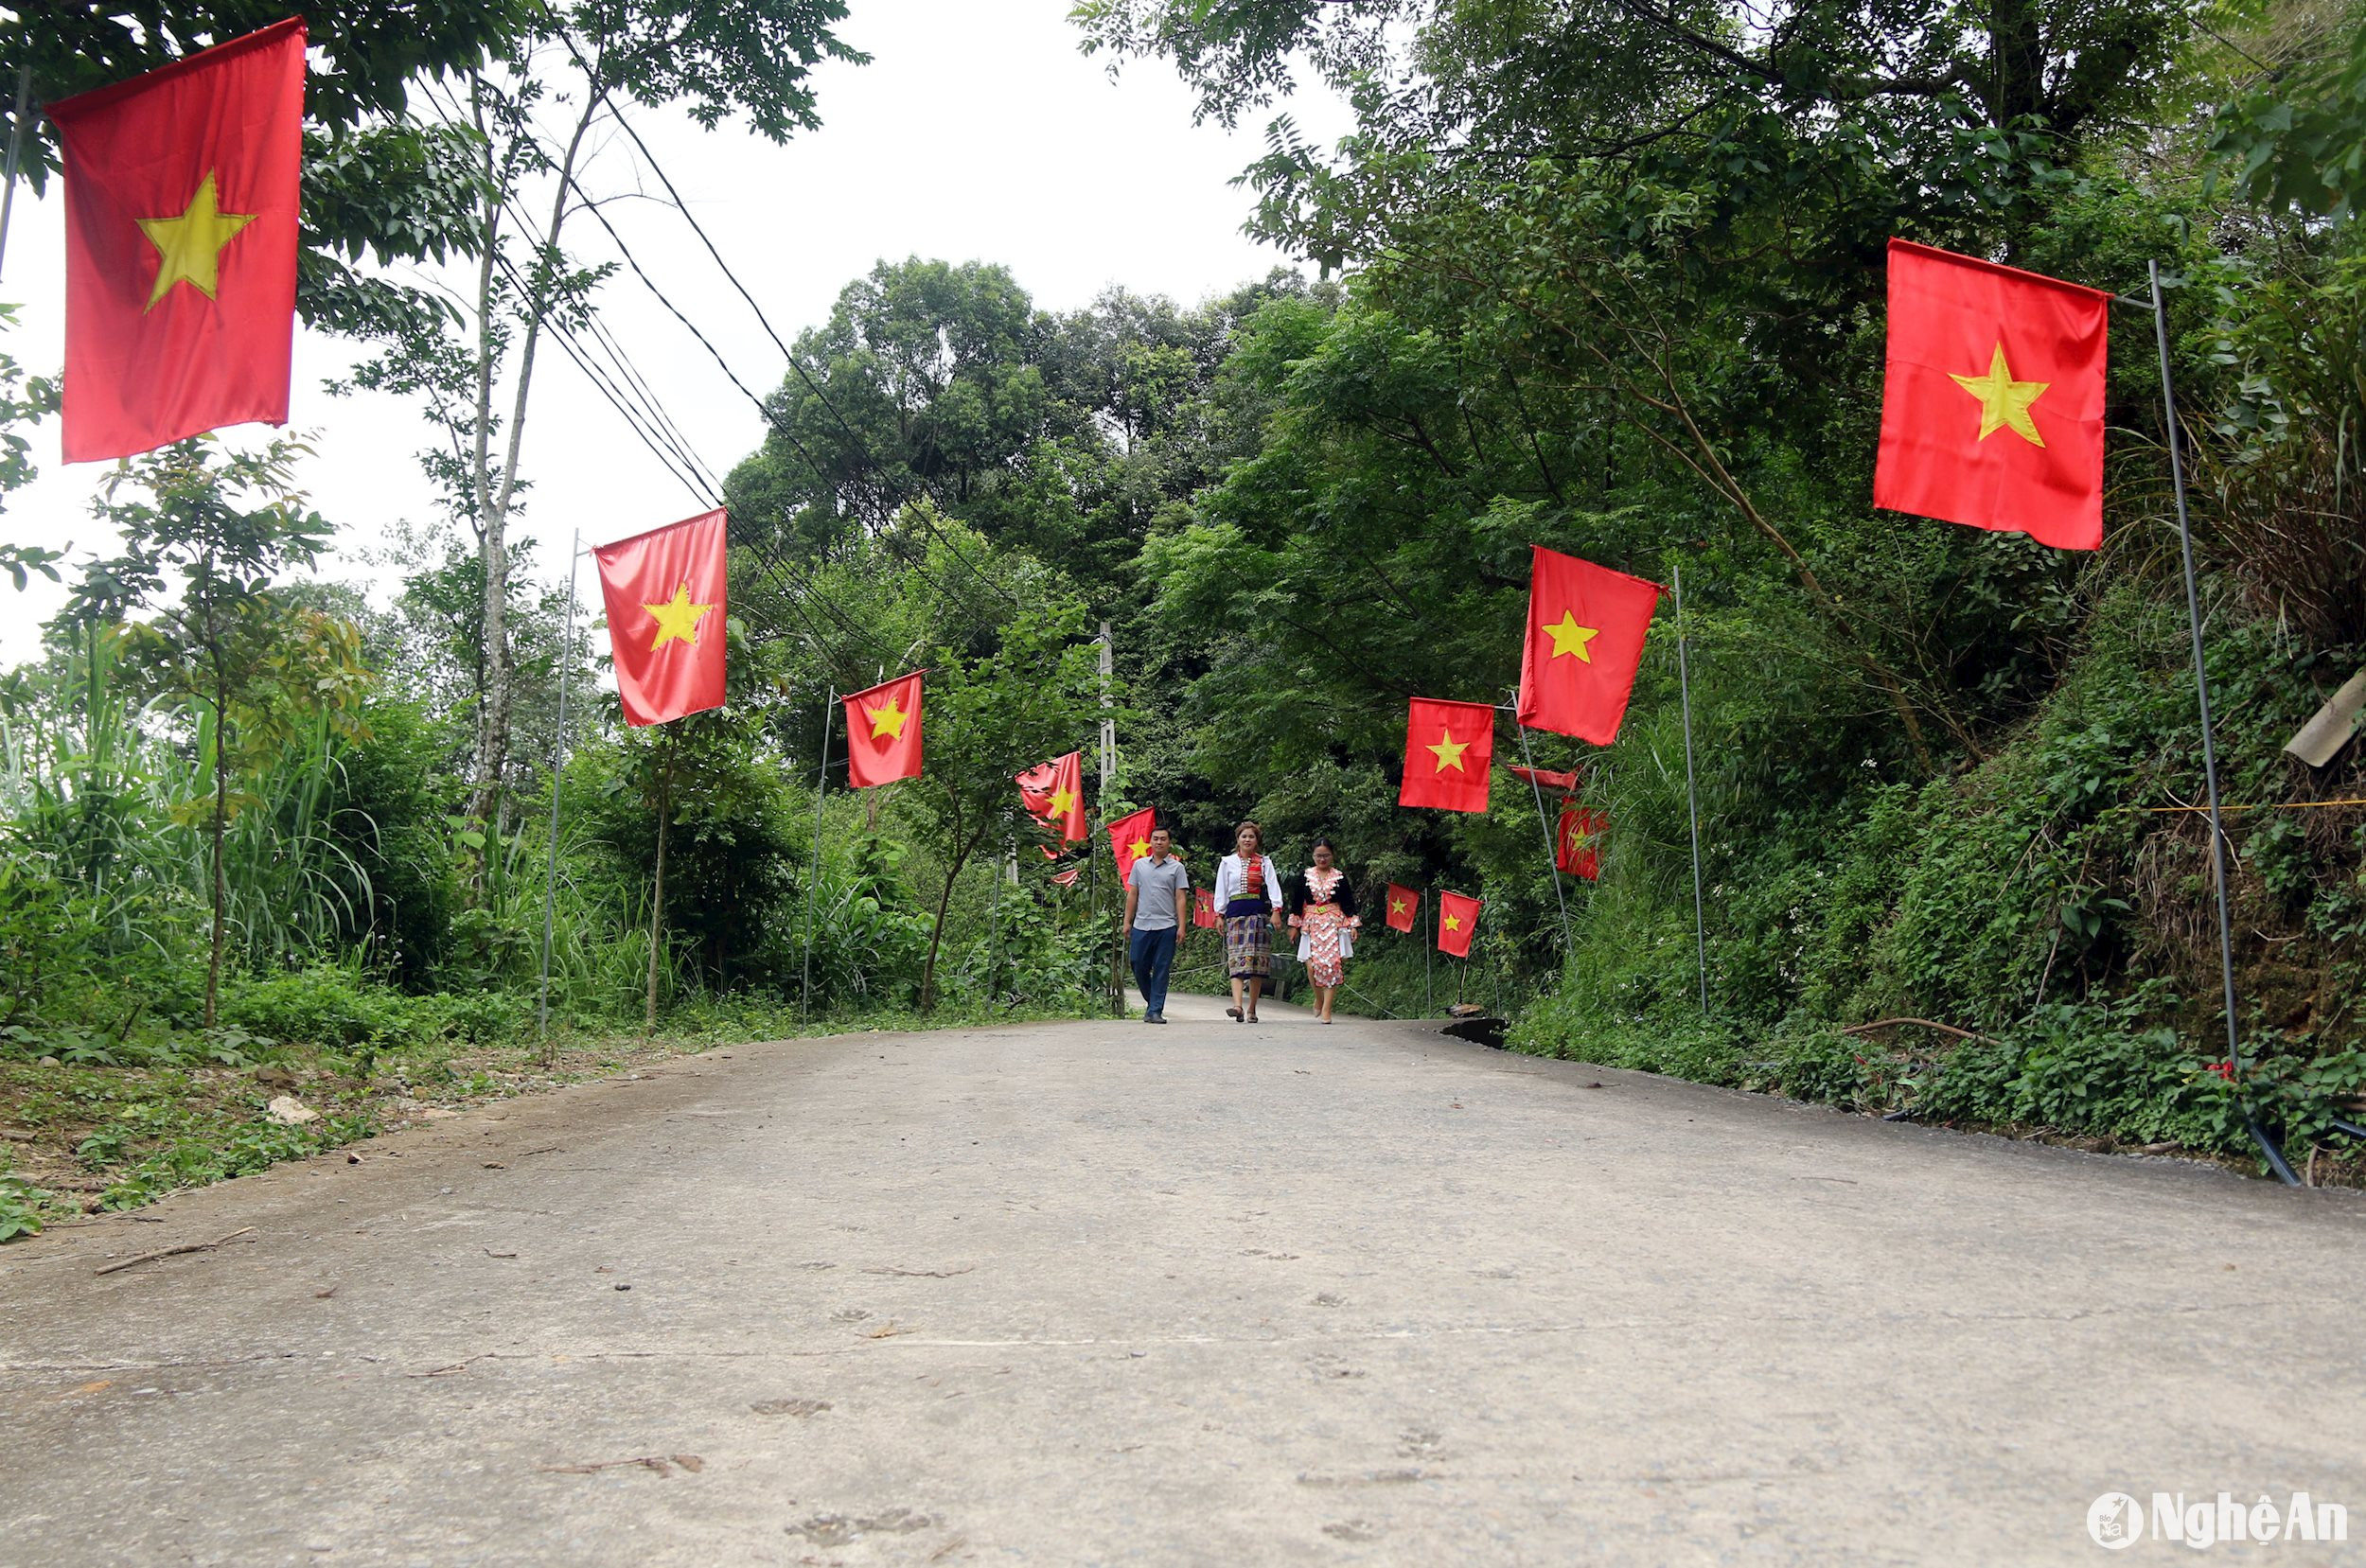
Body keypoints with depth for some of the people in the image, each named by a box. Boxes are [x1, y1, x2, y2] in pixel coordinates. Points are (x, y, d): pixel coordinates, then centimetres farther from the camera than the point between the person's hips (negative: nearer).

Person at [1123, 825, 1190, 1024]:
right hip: (1141, 926, 2)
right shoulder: (1139, 865, 12)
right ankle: (1151, 1002, 23)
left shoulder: (1176, 867, 6)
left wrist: (1182, 926, -5)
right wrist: (1127, 922, 8)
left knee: (1161, 970, -2)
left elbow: (1181, 899, 2)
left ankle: (1155, 1010, 1)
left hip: (1166, 927, -2)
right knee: (1139, 967, 3)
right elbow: (1132, 895, 14)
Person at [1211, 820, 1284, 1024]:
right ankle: (1238, 1005, -26)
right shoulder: (1227, 862, 13)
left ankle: (1251, 1009, 7)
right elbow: (1221, 890, 12)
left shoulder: (1264, 862, 11)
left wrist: (1276, 910, -13)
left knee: (1257, 959, -1)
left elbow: (1273, 886, 0)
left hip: (1259, 913, 0)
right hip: (1235, 913, 0)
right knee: (1237, 958, -13)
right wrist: (1219, 914, 2)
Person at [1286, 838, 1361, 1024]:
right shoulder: (1305, 877, 8)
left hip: (1334, 925, 0)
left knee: (1333, 964, -11)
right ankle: (1319, 999, 16)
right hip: (1311, 925, 0)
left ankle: (1326, 1009, -7)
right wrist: (1294, 925, 6)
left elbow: (1349, 904, 8)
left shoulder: (1340, 877, 8)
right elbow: (1296, 903, 10)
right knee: (1312, 965, -11)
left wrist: (1354, 926, 2)